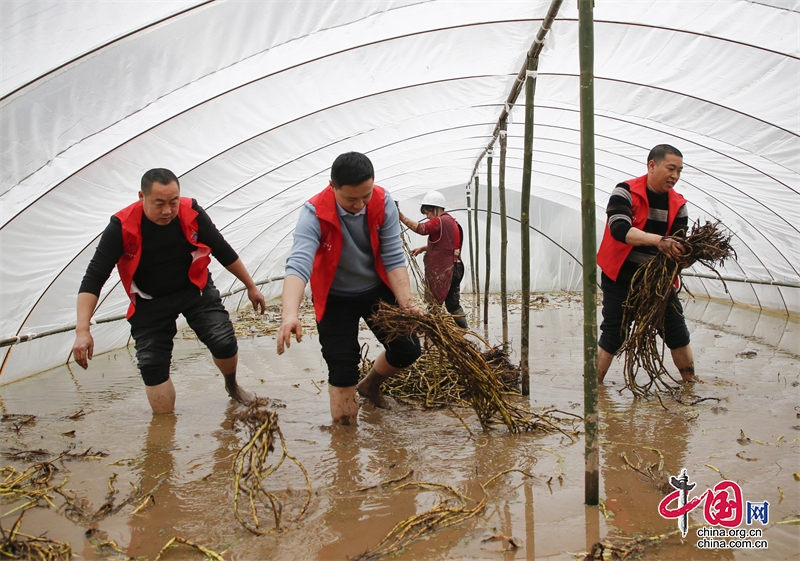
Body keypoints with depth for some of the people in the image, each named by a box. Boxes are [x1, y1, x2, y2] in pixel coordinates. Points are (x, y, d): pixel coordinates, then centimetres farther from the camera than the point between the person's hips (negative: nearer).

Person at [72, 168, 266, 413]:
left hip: (195, 288, 1)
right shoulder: (122, 226, -24)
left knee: (225, 343, -11)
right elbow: (94, 277, -26)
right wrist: (82, 331, -36)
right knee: (152, 367, -6)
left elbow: (223, 251, -4)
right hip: (150, 302, -1)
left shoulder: (191, 212, -18)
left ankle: (232, 386, 21)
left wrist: (251, 286, 5)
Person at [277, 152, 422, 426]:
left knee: (408, 350, 4)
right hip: (335, 299, -3)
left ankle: (370, 385, 36)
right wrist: (290, 315, -60)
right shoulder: (315, 213, -30)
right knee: (342, 366, -7)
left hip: (377, 290, 3)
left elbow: (394, 258, -17)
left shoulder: (383, 202, -20)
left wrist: (407, 303, -30)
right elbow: (299, 264, -44)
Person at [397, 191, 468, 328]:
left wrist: (401, 217, -25)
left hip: (441, 271, -10)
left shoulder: (441, 221, -13)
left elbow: (420, 228, -27)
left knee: (433, 303, -3)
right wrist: (423, 248, 13)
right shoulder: (451, 221, 18)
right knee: (453, 303, 14)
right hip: (453, 269, 10)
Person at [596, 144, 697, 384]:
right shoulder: (625, 192, -14)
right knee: (613, 334, -1)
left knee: (677, 331, 6)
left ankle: (691, 382, 22)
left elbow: (679, 245, -4)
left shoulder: (678, 205, 1)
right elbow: (619, 229, -30)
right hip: (620, 278, -4)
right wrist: (658, 241, -43)